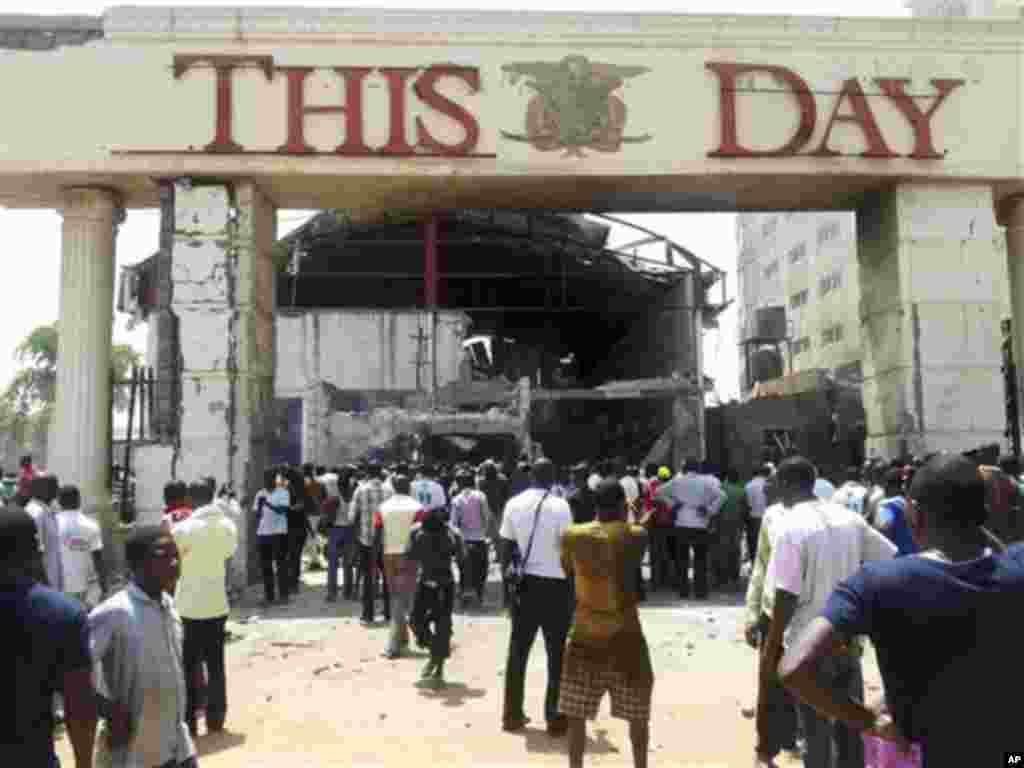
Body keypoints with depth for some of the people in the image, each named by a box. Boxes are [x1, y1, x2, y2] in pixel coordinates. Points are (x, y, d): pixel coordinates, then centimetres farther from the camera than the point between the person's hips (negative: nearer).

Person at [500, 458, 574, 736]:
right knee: (558, 653, 6)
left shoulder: (513, 504, 2)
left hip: (524, 583, 5)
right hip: (554, 584, -4)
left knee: (518, 649, 13)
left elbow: (506, 548, 4)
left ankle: (512, 715, 20)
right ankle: (555, 718, 11)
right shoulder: (559, 506, -12)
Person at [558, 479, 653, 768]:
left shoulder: (571, 535, -5)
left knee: (576, 713, 12)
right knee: (638, 714, 16)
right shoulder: (636, 535, -9)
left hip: (584, 634, 1)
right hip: (624, 635, -1)